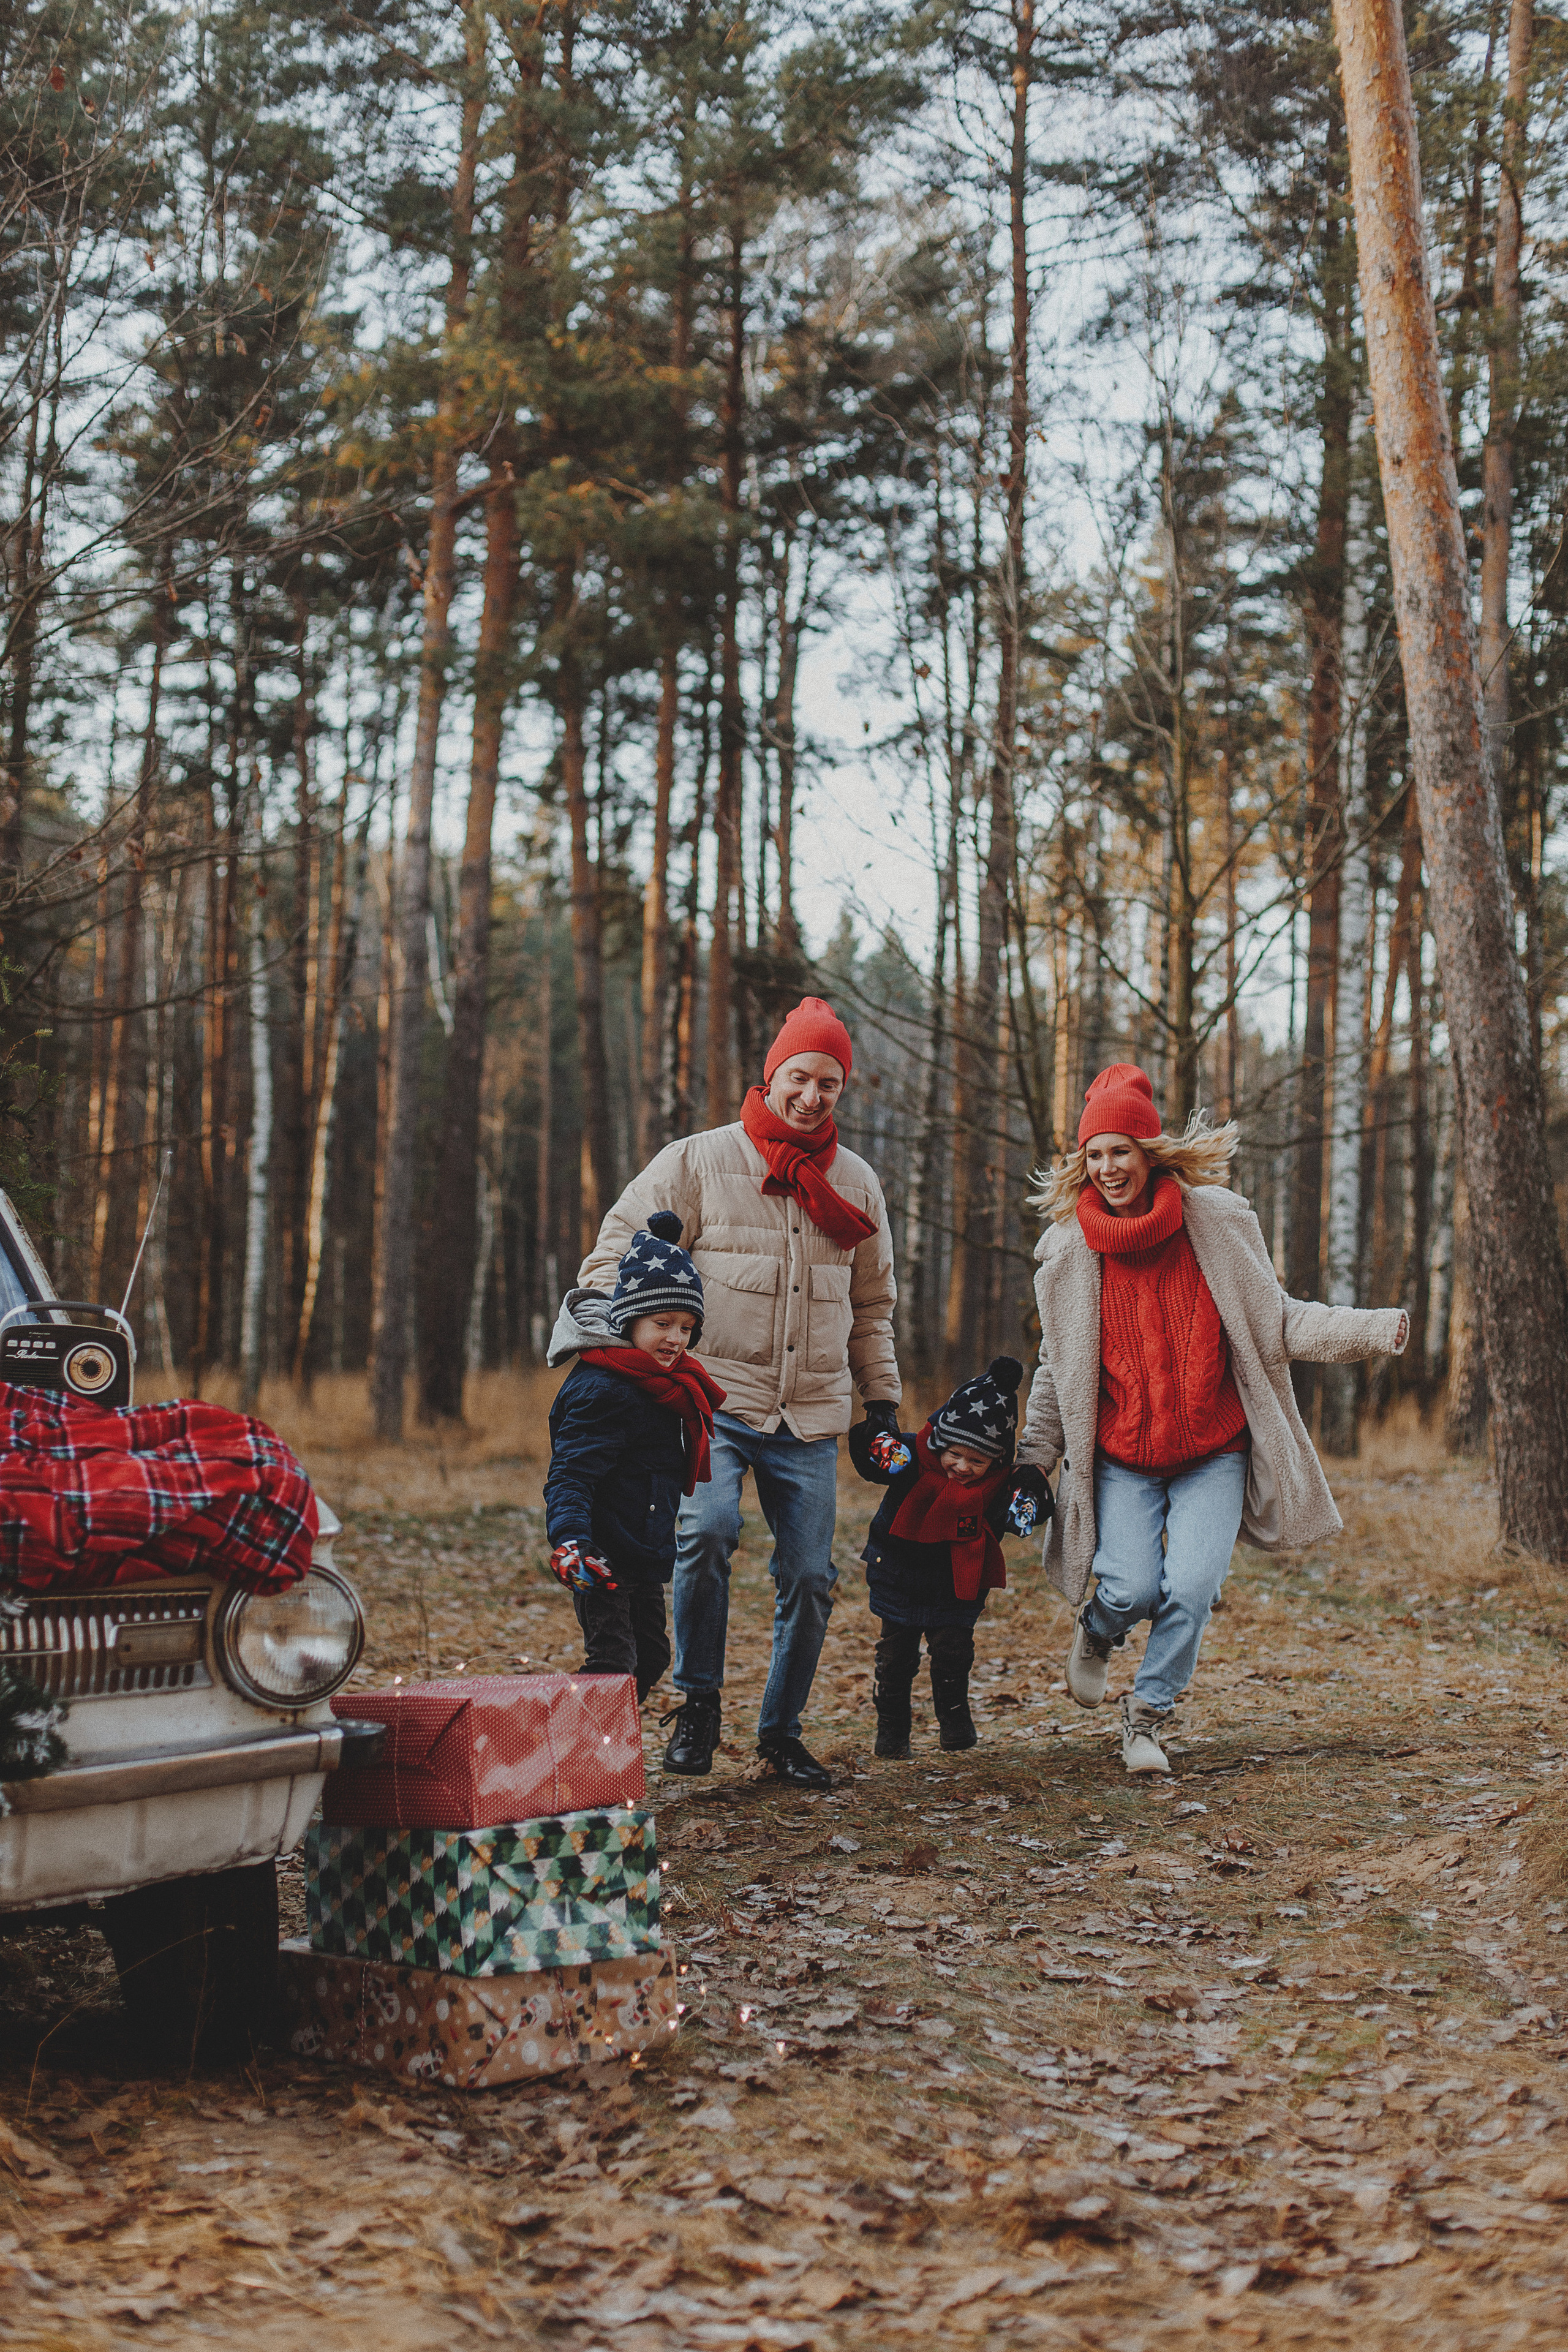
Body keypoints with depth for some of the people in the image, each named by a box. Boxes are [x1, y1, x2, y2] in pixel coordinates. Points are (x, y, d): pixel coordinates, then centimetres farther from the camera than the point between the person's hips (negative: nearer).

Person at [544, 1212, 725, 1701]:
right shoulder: (603, 1390, -20)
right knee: (613, 1663, -12)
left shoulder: (666, 1384, 9)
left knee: (649, 1656, 17)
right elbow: (569, 1476, -28)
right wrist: (570, 1540, -37)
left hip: (643, 1558, 10)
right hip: (604, 1561, -10)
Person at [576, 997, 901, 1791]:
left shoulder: (856, 1183, 13)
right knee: (707, 1528, -26)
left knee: (810, 1576, 2)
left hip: (811, 1415, 4)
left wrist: (883, 1398, 20)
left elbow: (872, 1305, 24)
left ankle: (782, 1730, 21)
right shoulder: (698, 1162, 0)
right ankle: (698, 1703, -6)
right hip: (715, 1401, -4)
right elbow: (617, 1253, 1)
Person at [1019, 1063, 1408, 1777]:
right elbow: (1056, 1370, 11)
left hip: (1213, 1453, 0)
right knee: (1131, 1589, -15)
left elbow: (1275, 1321, 2)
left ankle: (1149, 1709, 11)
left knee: (1191, 1588, -13)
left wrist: (1371, 1328, -11)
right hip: (1121, 1458, 0)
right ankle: (1097, 1632, 23)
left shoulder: (1217, 1221, -2)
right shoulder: (1066, 1251, 1)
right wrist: (1032, 1462, 7)